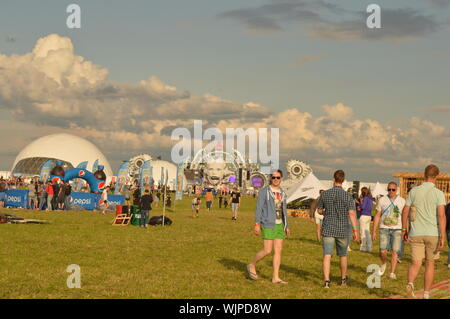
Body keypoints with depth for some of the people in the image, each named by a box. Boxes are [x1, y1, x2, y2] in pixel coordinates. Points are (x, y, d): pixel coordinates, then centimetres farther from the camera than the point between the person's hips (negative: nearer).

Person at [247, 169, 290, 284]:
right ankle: (252, 265, 14)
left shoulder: (282, 193, 13)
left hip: (279, 225, 6)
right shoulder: (264, 191, -6)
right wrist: (257, 224, -15)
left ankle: (275, 277, 4)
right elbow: (259, 207, -8)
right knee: (268, 250, -9)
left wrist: (286, 226, 16)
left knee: (278, 251, 1)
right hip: (268, 224, -6)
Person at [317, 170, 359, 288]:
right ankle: (343, 279, 32)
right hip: (342, 230, 0)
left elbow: (320, 211, 8)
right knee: (343, 255, 17)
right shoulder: (348, 196, -8)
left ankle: (326, 280, -17)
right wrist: (355, 230, -14)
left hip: (327, 229, 0)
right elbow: (352, 214, -15)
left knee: (327, 255, -4)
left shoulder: (325, 194, -2)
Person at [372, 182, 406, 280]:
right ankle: (384, 264, 23)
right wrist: (374, 231, 4)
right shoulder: (382, 200, 5)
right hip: (384, 228, 0)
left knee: (395, 251, -7)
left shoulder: (402, 201, 5)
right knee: (383, 251, -8)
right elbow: (377, 216, 8)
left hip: (397, 229, 0)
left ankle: (392, 273, 0)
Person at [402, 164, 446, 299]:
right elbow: (441, 215, -15)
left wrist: (404, 230, 15)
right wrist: (442, 238, -15)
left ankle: (410, 283, -28)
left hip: (416, 233, 1)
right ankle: (426, 294, 18)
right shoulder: (439, 193, -7)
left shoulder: (414, 191, 1)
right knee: (430, 263, 14)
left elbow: (405, 212, 4)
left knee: (415, 263, 1)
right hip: (433, 233, -1)